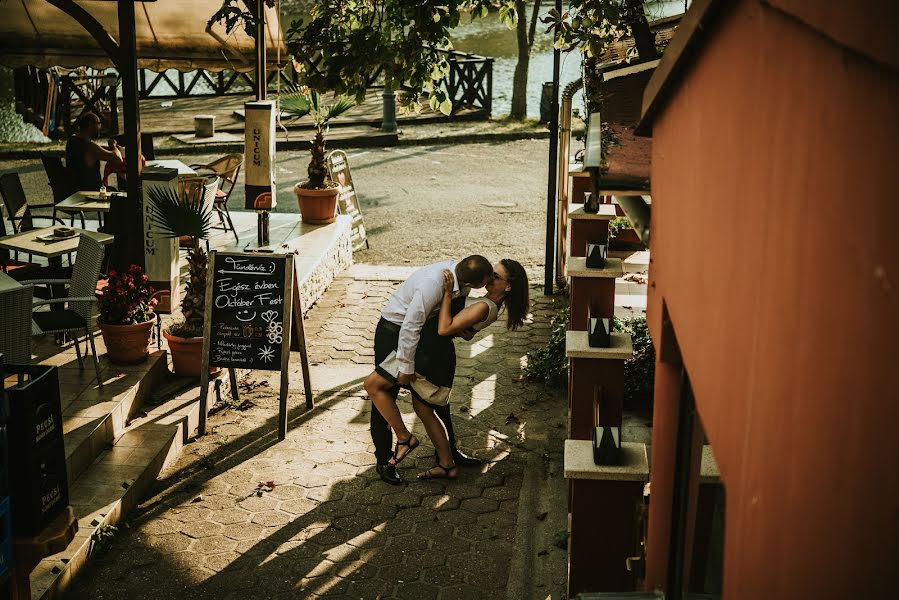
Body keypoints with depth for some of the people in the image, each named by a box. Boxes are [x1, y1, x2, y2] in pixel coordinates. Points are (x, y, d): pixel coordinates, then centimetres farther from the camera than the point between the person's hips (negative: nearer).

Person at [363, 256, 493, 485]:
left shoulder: (458, 271, -14)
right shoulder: (432, 284, -38)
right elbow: (410, 328, -33)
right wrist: (406, 368, -26)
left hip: (424, 328, 8)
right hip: (394, 330, -8)